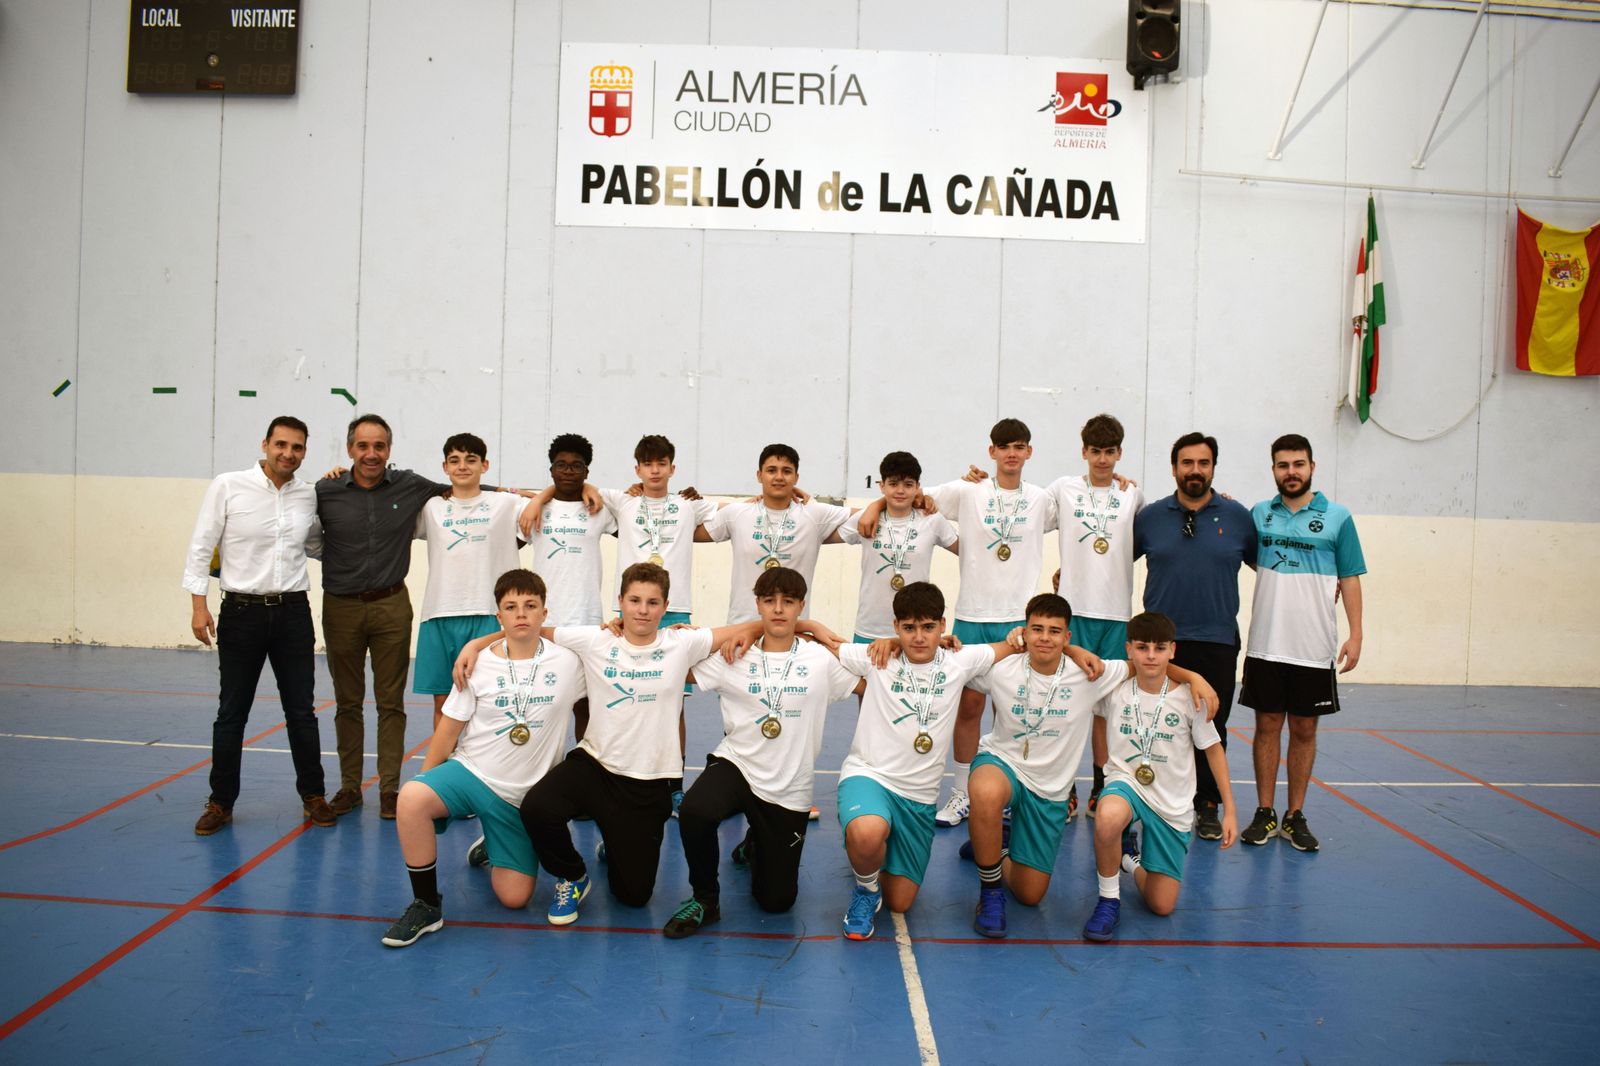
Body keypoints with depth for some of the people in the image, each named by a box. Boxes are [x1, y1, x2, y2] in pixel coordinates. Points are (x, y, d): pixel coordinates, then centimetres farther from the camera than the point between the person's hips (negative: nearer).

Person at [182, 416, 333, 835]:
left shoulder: (310, 496, 4)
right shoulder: (228, 486, -5)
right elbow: (201, 548, -4)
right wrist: (199, 604, -9)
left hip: (292, 612, 2)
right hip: (241, 612, -2)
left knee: (301, 711, 8)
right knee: (231, 714, 7)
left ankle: (312, 795, 21)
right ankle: (221, 803, 20)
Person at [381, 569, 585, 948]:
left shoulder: (568, 662, -5)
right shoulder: (479, 665, -4)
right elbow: (448, 732, 2)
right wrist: (426, 781, 5)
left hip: (522, 795, 1)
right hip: (470, 771, -1)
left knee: (515, 898, -1)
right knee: (411, 799, -35)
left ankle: (491, 851, 35)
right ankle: (426, 905, -14)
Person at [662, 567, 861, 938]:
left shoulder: (822, 659, -2)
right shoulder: (733, 657, -2)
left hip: (789, 792, 1)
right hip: (736, 766, -1)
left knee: (776, 901, 7)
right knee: (694, 811, -36)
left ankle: (755, 847, 43)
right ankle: (705, 900, -7)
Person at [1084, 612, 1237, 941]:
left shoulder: (1189, 697, -8)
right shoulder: (1115, 690, -7)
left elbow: (1213, 750, 2)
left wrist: (1229, 810, 2)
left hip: (1173, 805, 1)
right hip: (1125, 783, -1)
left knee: (1161, 906, 2)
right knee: (1108, 818, -41)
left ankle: (1131, 861, 37)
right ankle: (1108, 900, -14)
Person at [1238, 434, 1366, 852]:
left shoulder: (1337, 517, 0)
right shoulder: (1259, 514, 5)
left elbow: (1351, 579, 1)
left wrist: (1355, 635, -6)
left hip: (1314, 647, -1)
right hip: (1265, 644, 1)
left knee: (1304, 730, 7)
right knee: (1267, 726, 6)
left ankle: (1295, 816, 18)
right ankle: (1265, 813, 16)